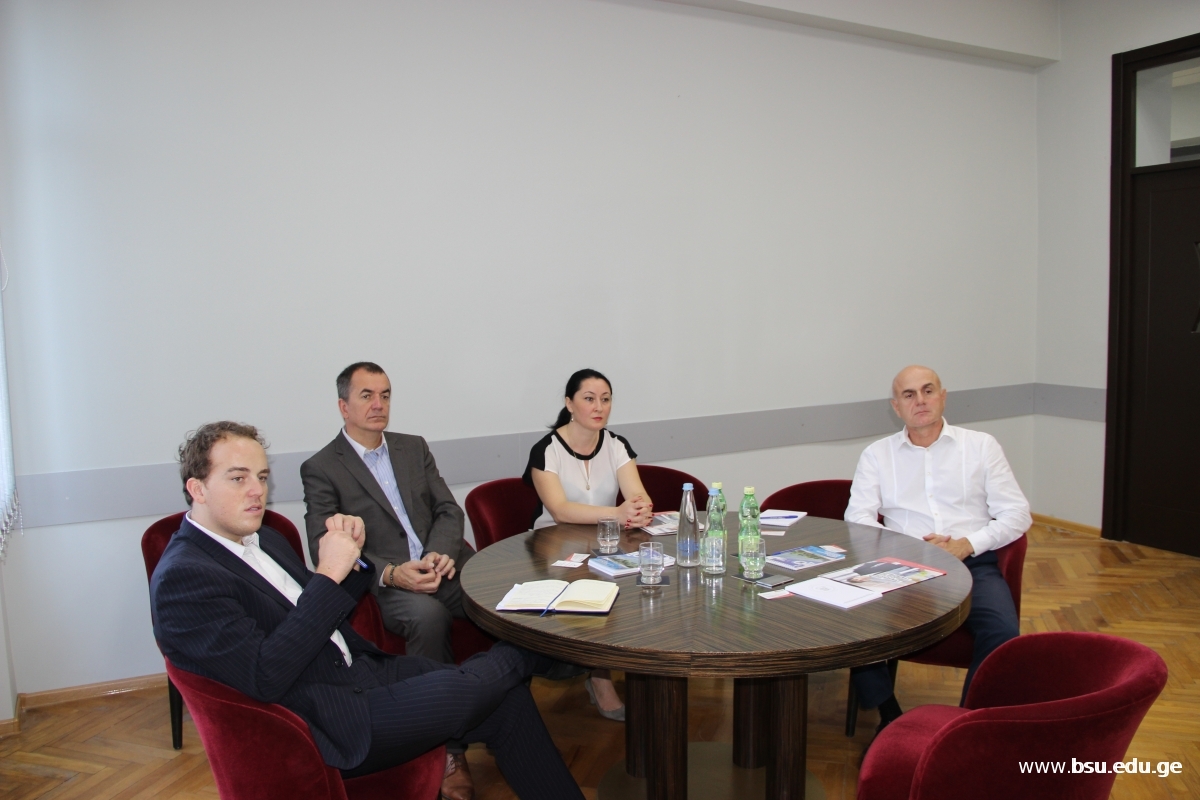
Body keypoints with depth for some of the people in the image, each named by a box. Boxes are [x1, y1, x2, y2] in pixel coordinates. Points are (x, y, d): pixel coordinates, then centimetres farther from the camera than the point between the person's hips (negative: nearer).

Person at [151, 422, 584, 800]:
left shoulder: (265, 541, 13)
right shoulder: (183, 577, -14)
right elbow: (266, 678, -23)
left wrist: (349, 559, -2)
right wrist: (329, 576, -24)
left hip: (363, 670, 9)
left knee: (506, 699, -4)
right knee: (463, 689, -20)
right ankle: (527, 652, 12)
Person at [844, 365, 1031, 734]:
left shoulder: (981, 446, 14)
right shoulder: (877, 455, 13)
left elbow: (1017, 513, 8)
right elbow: (857, 518, 3)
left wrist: (969, 544, -9)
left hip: (973, 563, 0)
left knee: (1002, 631, -29)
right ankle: (889, 717, -9)